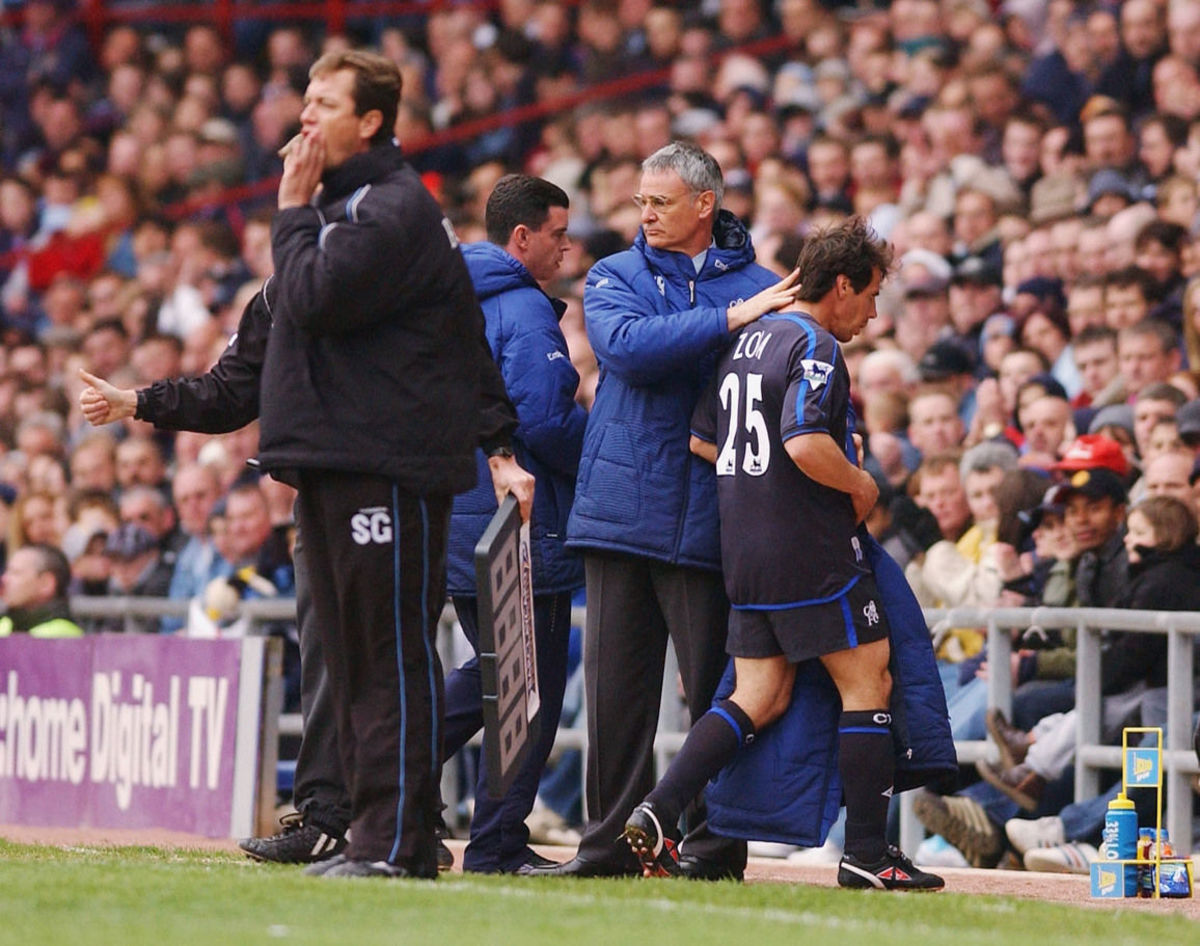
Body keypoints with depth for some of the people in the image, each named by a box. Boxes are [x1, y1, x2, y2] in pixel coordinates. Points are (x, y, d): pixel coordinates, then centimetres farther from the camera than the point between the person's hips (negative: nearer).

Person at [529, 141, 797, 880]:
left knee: (716, 686, -1)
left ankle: (715, 844, 7)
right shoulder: (616, 277, 10)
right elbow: (626, 346, -11)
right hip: (620, 507, 2)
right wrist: (728, 320, -17)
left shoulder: (760, 287, 6)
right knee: (617, 683, 4)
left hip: (708, 519, -2)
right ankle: (615, 840, 11)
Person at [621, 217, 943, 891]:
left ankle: (660, 812, -3)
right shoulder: (816, 348, -13)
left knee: (759, 697, 11)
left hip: (744, 551, 8)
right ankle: (868, 853, 0)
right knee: (868, 683, 1)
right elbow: (806, 443, -27)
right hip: (813, 551, -8)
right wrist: (860, 484, -10)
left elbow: (702, 441, 17)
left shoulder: (747, 341, 15)